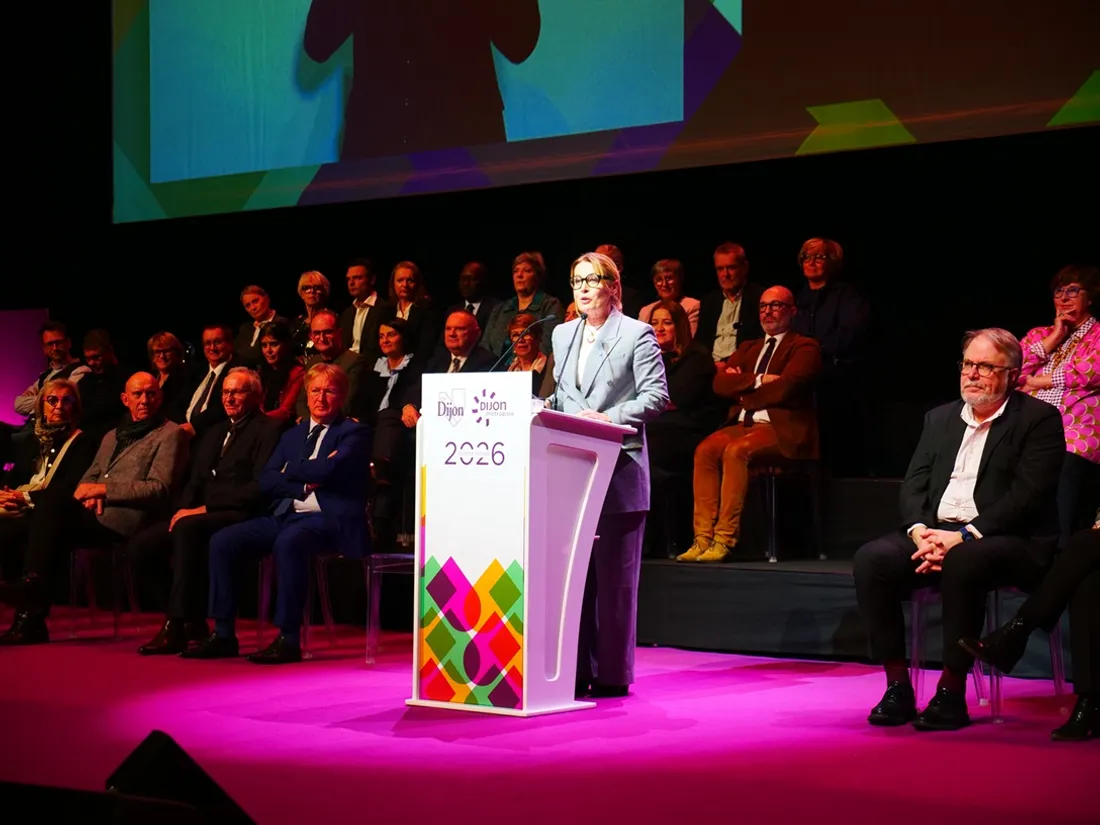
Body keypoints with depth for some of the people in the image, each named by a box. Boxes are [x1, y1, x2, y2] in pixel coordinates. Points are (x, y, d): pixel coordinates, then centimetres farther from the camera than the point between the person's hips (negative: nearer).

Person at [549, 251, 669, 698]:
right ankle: (577, 670, 11)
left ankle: (613, 673, 4)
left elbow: (656, 394, -7)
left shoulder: (636, 335, -1)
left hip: (619, 471, -6)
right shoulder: (563, 335, 18)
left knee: (614, 576, -2)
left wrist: (610, 418, -18)